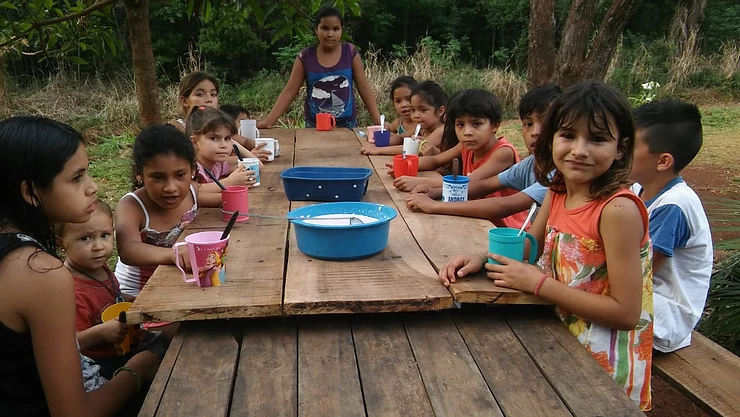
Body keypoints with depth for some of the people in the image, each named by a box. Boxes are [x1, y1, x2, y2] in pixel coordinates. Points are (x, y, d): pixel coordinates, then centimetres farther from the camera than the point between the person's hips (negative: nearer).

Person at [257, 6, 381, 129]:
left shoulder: (350, 53, -5)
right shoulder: (305, 57, -5)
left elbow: (364, 88, -2)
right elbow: (289, 91, -4)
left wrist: (378, 121, -9)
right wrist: (268, 121, -12)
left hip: (347, 125, 0)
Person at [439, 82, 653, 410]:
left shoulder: (618, 210, -24)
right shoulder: (557, 193, -2)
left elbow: (626, 312, -23)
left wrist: (538, 283, -22)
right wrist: (481, 259, -5)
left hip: (603, 365, -6)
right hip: (561, 338, 6)